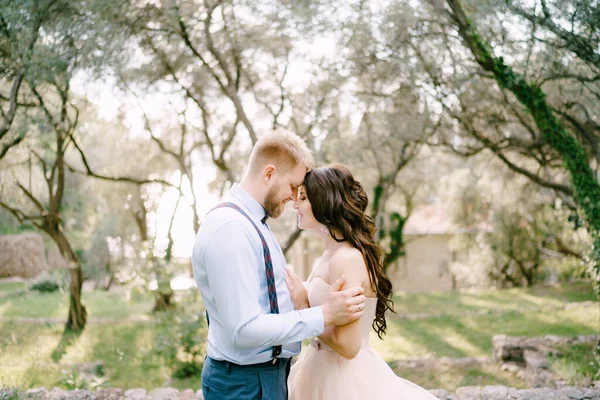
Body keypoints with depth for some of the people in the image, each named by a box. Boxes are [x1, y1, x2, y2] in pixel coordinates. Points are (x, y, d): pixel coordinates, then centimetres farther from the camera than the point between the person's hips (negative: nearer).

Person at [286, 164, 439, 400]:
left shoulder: (347, 259, -21)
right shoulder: (331, 255, 7)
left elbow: (348, 345, -22)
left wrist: (303, 307, -14)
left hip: (345, 378, -9)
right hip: (324, 372, 9)